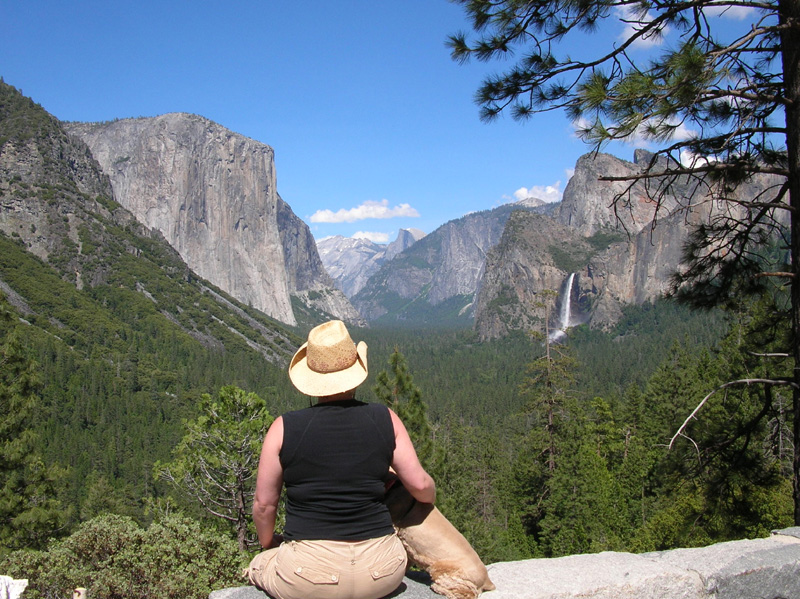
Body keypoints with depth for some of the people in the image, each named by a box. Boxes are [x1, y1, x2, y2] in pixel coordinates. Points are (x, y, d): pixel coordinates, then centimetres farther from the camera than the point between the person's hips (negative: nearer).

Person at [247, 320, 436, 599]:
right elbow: (420, 485, 1)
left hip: (309, 577, -1)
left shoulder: (284, 428, -6)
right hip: (381, 575, 2)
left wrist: (268, 543, 22)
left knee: (258, 567, 29)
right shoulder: (385, 419, -3)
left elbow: (264, 504, 2)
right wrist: (429, 494, 25)